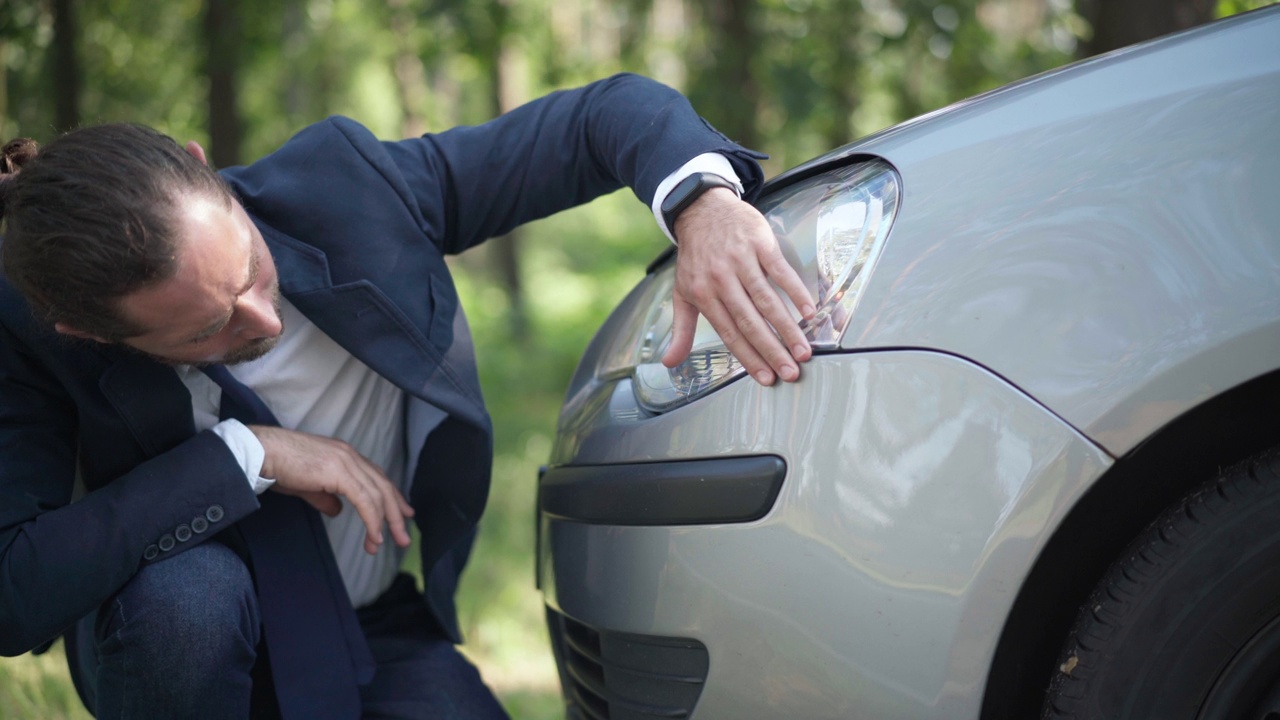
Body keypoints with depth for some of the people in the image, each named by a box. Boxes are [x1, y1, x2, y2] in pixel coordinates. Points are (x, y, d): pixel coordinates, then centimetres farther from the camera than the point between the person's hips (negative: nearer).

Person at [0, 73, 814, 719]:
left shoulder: (349, 187, -22)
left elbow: (610, 111, -18)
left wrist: (704, 198, -41)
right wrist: (245, 453, -36)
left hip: (377, 634, 2)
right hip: (175, 636, -2)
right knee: (185, 589, -36)